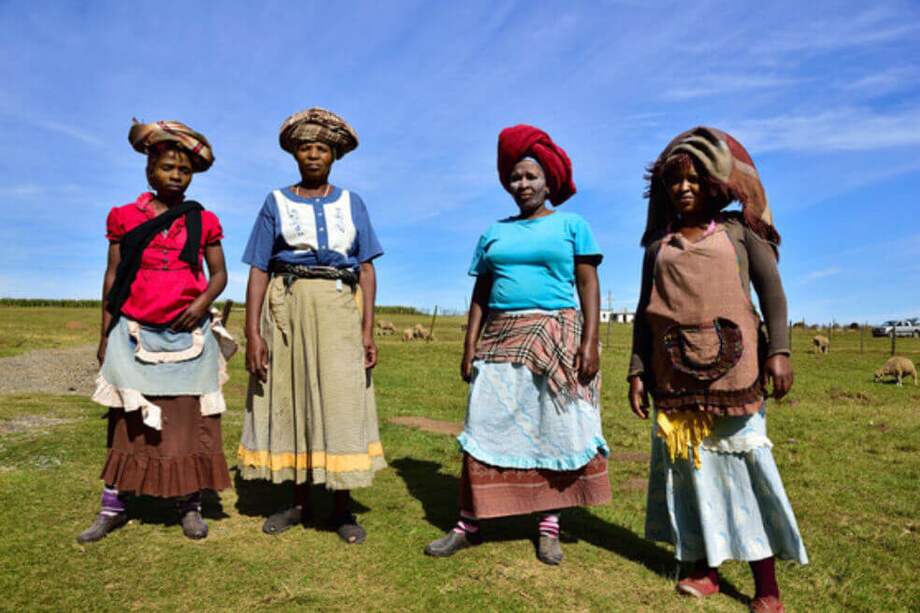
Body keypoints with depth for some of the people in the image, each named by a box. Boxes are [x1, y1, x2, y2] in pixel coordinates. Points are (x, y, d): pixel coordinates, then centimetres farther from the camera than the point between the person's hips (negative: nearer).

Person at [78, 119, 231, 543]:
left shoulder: (203, 221, 5)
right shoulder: (125, 217, 5)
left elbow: (219, 273, 7)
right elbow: (113, 276, 7)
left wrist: (203, 302, -13)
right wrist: (105, 334, 5)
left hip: (188, 333, 0)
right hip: (135, 332, 1)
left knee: (189, 416, 3)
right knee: (127, 417, 6)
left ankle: (190, 505, 14)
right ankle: (113, 507, 17)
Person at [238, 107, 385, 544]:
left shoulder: (352, 204, 11)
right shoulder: (276, 203, 9)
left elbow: (367, 268, 5)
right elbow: (258, 270, 2)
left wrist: (368, 330, -5)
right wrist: (252, 332, -7)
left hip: (338, 309, 0)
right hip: (287, 308, 1)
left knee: (341, 402, -2)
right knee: (289, 401, 5)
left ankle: (343, 507, 10)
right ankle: (300, 502, 20)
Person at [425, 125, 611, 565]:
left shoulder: (572, 225, 6)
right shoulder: (494, 233, 15)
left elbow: (589, 286, 0)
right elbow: (480, 295, 12)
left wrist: (589, 342, -12)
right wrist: (470, 348, 4)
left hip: (555, 340, -2)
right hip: (500, 341, 3)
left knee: (553, 432, 2)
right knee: (486, 430, 2)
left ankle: (549, 527, 16)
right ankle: (469, 524, 12)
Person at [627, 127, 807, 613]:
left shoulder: (738, 229, 9)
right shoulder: (658, 245, 16)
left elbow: (771, 290, 1)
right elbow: (646, 312, 14)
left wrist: (779, 350, -12)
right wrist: (637, 370, 6)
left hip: (732, 366, -3)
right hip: (676, 372, 3)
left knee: (743, 459, -2)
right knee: (690, 462, 5)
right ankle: (705, 567, 16)